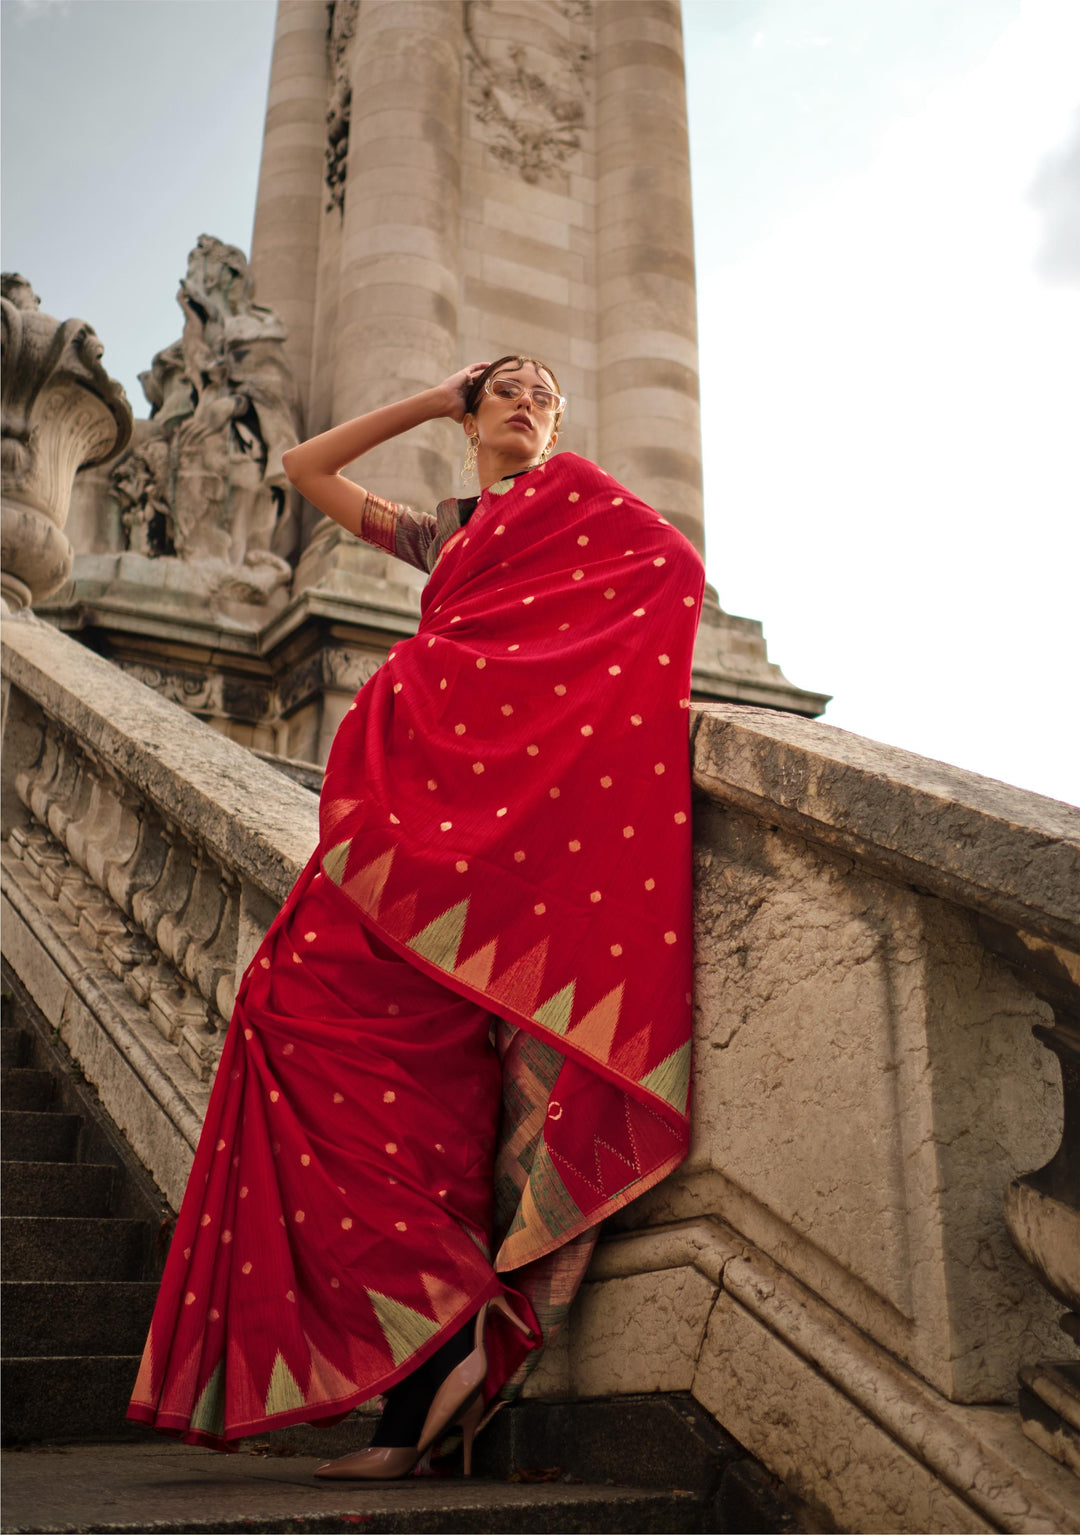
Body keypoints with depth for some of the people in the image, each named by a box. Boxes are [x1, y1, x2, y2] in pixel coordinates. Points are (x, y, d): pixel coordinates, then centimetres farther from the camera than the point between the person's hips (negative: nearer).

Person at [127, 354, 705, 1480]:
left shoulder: (572, 494, 16)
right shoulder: (439, 533, 32)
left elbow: (675, 565, 0)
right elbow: (306, 469, 35)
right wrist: (431, 401, 31)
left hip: (527, 782, -6)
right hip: (436, 791, 6)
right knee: (416, 1058, -5)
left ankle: (452, 1311, -18)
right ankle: (421, 1404, -5)